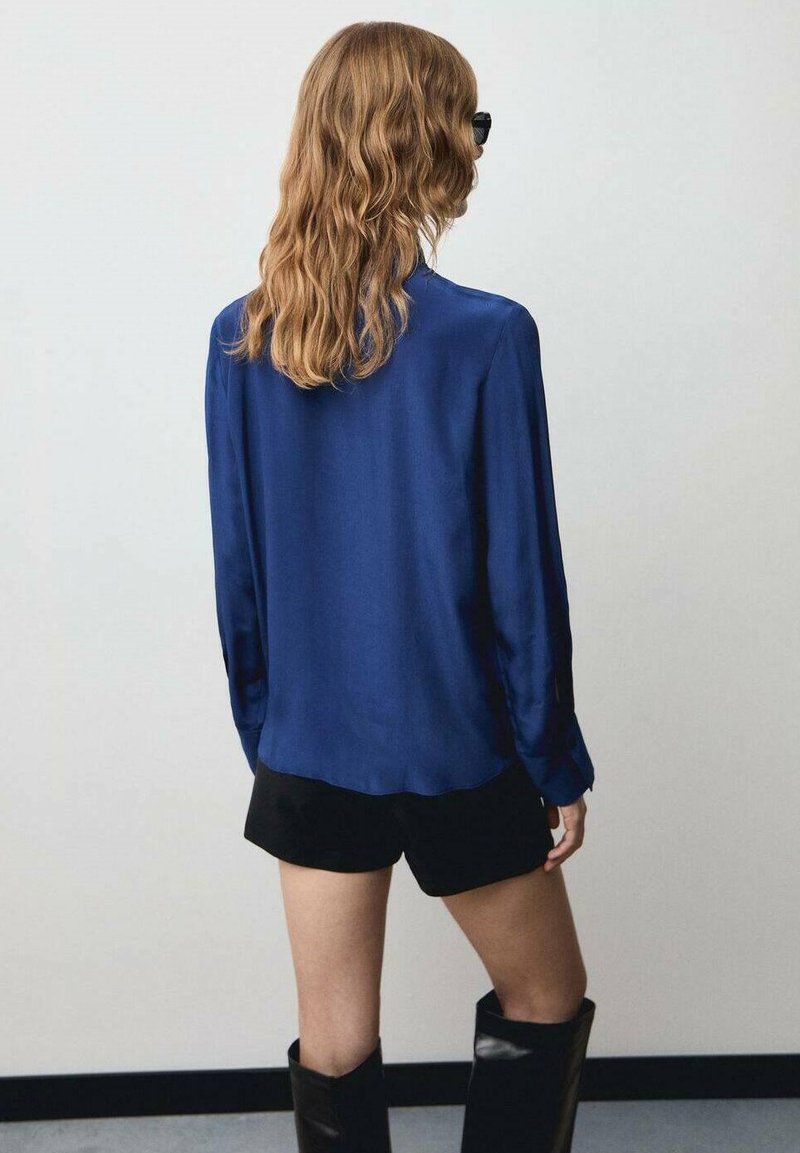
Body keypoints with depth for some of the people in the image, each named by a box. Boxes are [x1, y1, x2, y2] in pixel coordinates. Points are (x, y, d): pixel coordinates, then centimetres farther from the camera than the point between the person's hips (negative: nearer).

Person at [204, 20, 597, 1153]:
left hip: (308, 748, 4)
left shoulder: (240, 337, -4)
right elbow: (522, 578, -13)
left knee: (333, 1050, 18)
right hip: (454, 746, -4)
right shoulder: (484, 335, -17)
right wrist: (558, 764, -1)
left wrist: (261, 728, 14)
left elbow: (237, 563, 1)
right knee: (545, 1004, 22)